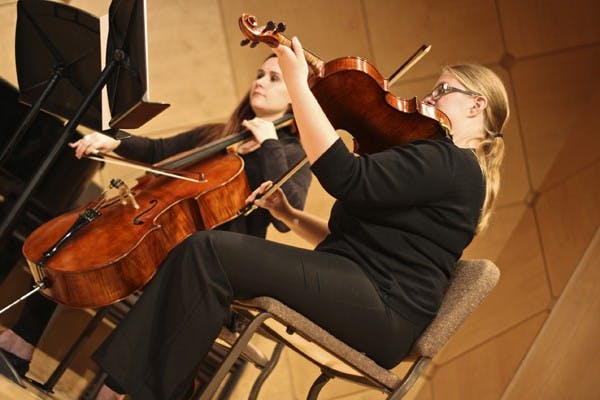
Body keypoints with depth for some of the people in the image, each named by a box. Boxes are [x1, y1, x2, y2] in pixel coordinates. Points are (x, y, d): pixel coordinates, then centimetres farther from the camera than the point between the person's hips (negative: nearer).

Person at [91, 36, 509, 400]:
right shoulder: (431, 161, 26)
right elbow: (342, 237, 27)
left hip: (381, 310, -10)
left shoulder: (454, 164, -7)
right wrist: (290, 215, 11)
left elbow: (345, 176, -22)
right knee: (194, 251, -4)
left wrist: (297, 82, -17)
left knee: (207, 253, -21)